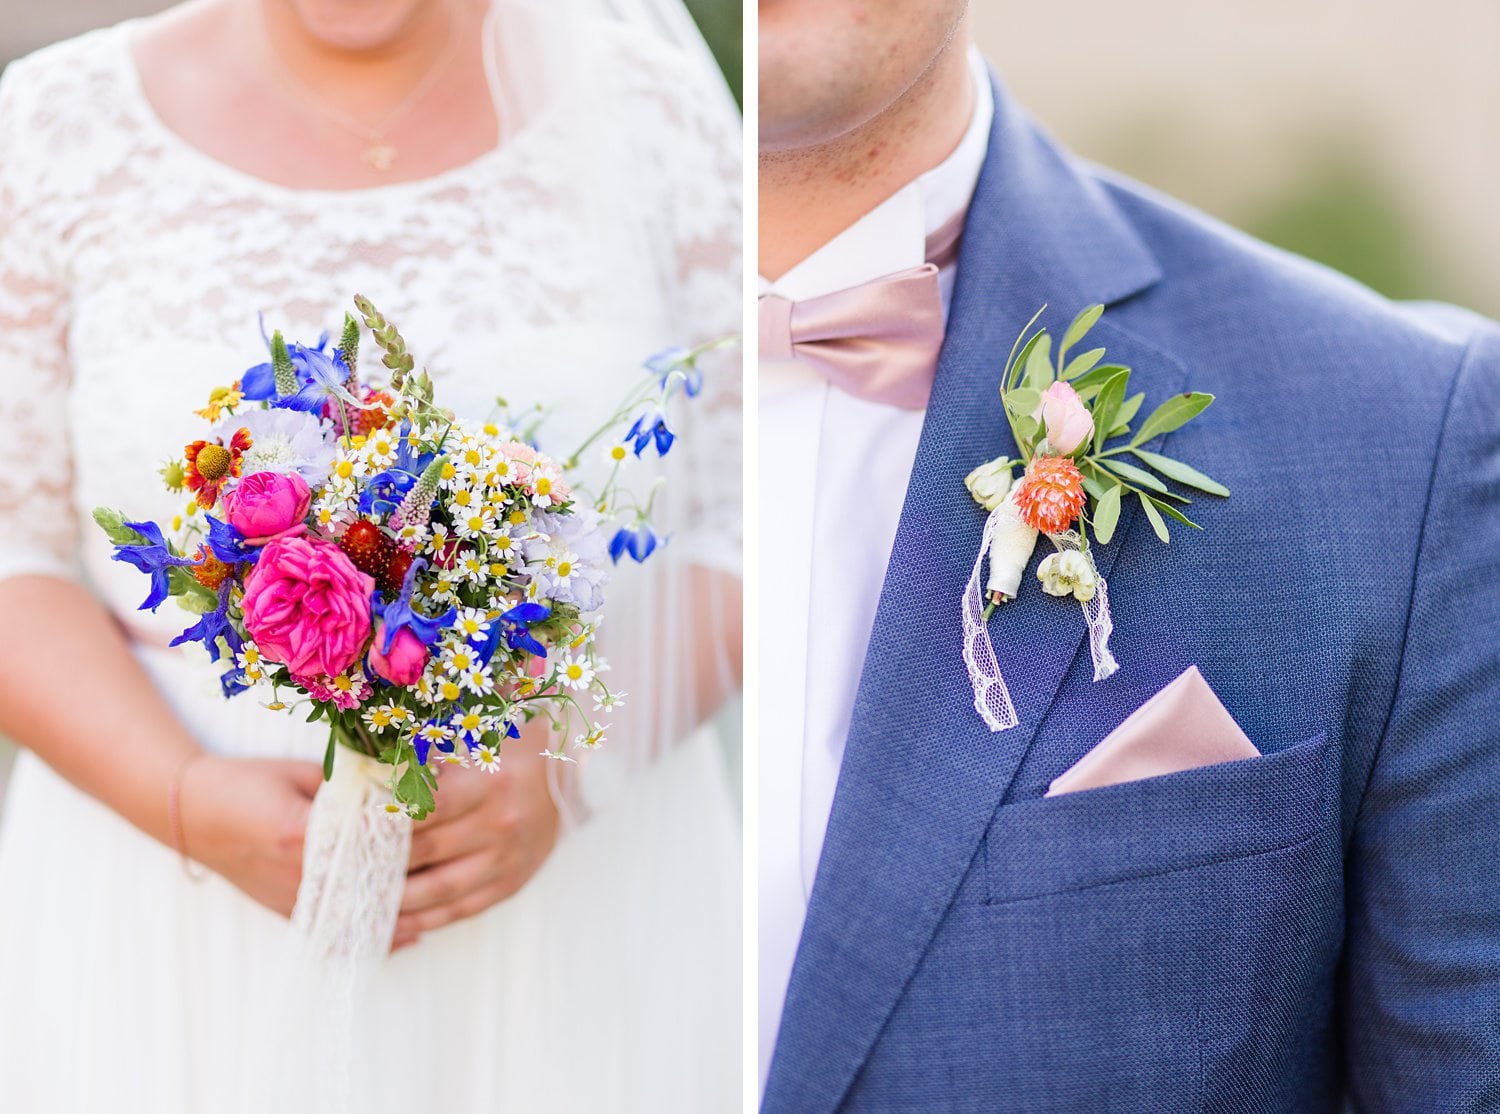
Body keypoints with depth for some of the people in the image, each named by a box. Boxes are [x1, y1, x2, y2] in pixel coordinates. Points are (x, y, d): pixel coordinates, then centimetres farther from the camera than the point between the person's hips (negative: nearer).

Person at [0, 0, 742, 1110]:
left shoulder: (658, 112, -5)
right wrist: (194, 808, -22)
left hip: (578, 895, 1)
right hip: (182, 927, 0)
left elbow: (749, 538, -3)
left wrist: (561, 767, -21)